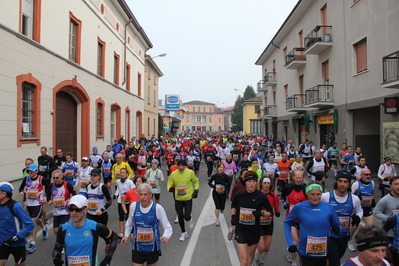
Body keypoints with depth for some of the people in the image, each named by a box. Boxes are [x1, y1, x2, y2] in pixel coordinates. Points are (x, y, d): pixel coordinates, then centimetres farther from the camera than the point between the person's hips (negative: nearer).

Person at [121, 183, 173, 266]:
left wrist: (165, 236, -33)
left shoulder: (158, 208, -18)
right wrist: (126, 235, 8)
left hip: (153, 248, -1)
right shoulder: (133, 206, -8)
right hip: (137, 248, 1)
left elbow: (168, 227, -15)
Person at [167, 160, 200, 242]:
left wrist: (196, 190, -4)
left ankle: (190, 219, 30)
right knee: (180, 217, 12)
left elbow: (196, 181, 6)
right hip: (178, 199, 2)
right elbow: (169, 184, 2)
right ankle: (183, 233, 34)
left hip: (188, 198, -2)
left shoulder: (190, 172, -11)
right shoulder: (173, 174, -8)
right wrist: (170, 188, -20)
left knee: (187, 217, -9)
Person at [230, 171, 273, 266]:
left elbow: (270, 212, -1)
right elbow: (233, 205, 15)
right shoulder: (239, 194, -6)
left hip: (254, 231, 1)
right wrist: (233, 216, 1)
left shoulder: (261, 196, -10)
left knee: (251, 254, 20)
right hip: (241, 230, -1)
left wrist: (261, 213, -19)